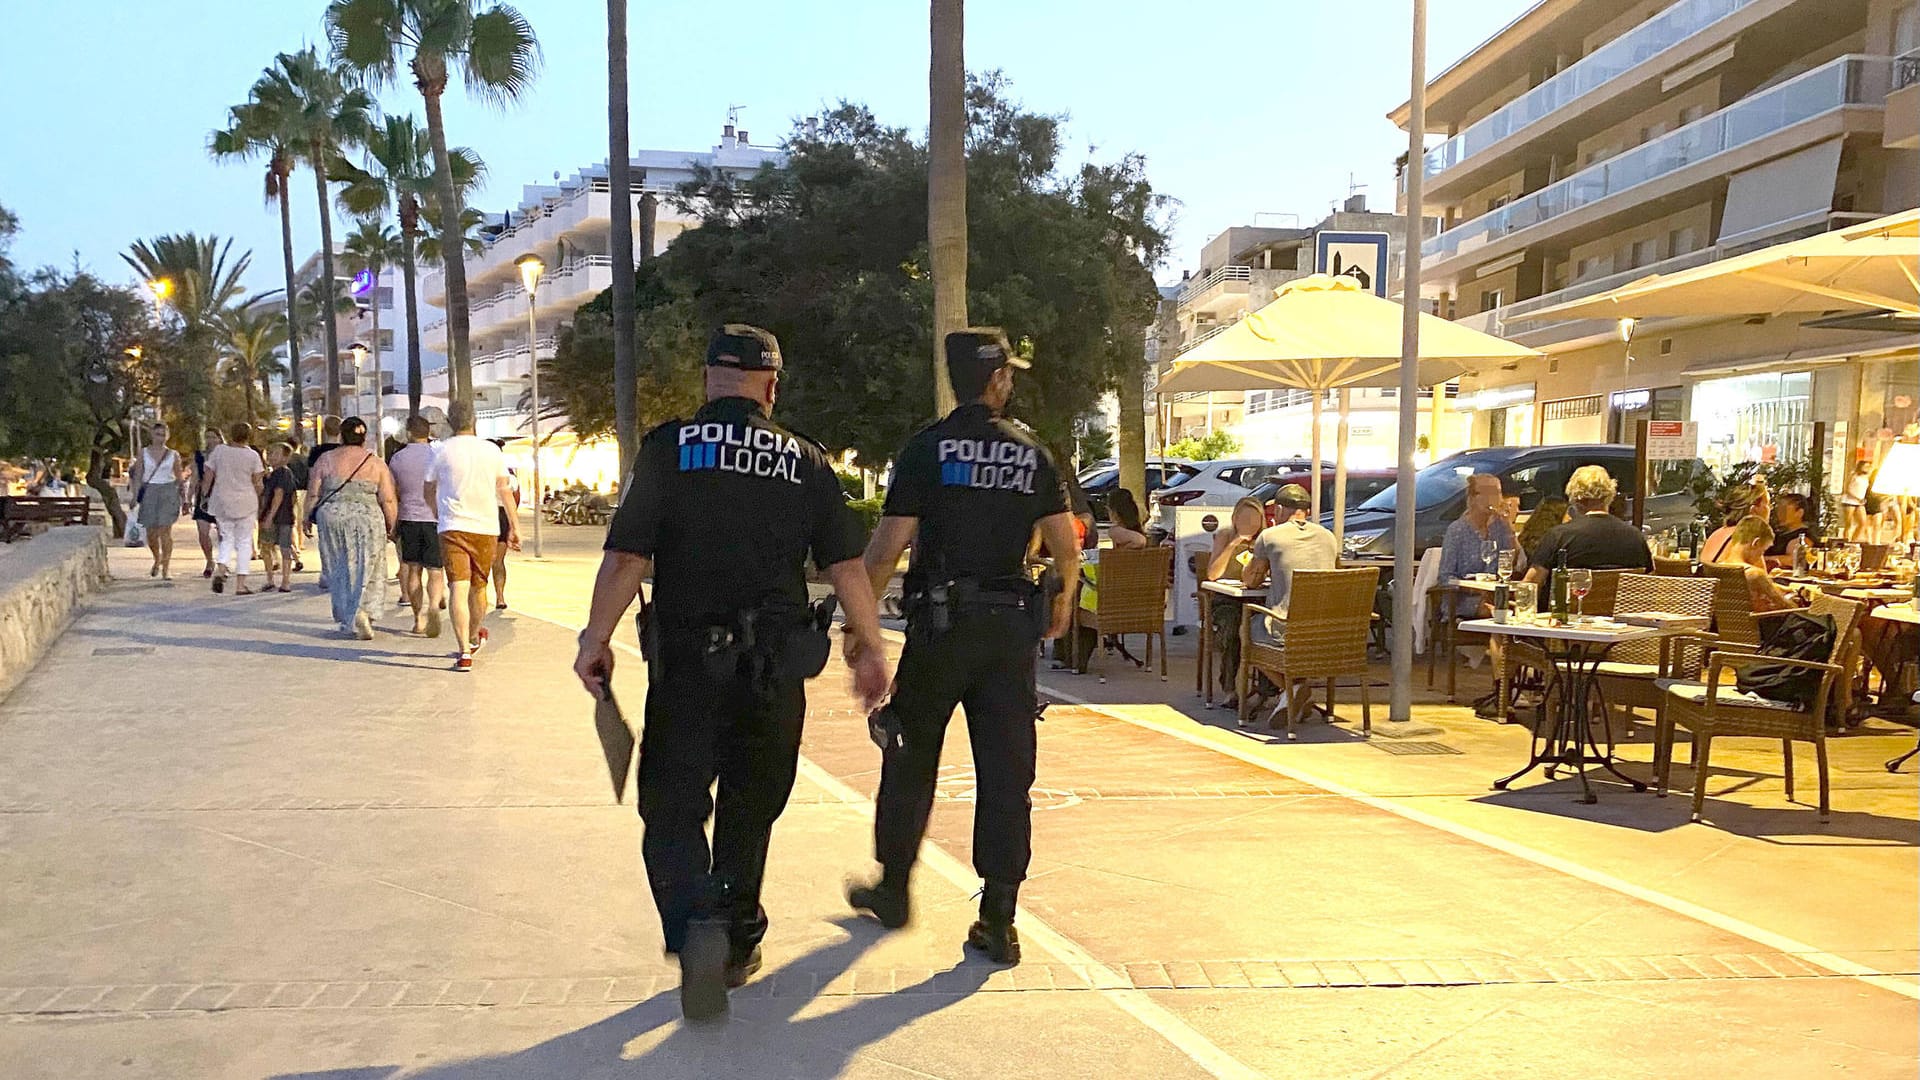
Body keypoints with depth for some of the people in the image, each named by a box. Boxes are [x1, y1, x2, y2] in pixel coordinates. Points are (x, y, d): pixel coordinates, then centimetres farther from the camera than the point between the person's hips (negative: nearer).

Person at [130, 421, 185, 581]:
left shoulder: (173, 455, 8)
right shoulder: (143, 454, 8)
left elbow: (179, 478, 16)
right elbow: (137, 477, 5)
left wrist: (184, 472, -3)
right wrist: (135, 497, -3)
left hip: (168, 492, -1)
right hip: (149, 492, 1)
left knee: (165, 531, -9)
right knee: (151, 532, 3)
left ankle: (166, 568, -5)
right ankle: (157, 559, 31)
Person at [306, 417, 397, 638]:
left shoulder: (326, 460, 3)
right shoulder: (376, 462, 0)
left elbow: (313, 495, 4)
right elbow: (388, 500, -2)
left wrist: (309, 518, 19)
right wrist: (390, 527, 9)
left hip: (332, 518, 2)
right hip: (368, 519, -1)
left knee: (340, 572, 11)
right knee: (367, 570, 4)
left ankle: (347, 621, 15)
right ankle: (361, 610, -17)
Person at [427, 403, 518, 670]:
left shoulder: (443, 450, 2)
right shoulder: (492, 450, 6)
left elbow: (429, 491, 13)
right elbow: (504, 491, 7)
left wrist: (438, 516, 32)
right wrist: (514, 526, 12)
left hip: (453, 527, -3)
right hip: (486, 527, 3)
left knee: (458, 588, -8)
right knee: (478, 588, 17)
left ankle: (464, 652, -18)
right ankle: (474, 638, 39)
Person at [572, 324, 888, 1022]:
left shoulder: (669, 446, -3)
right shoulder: (806, 460, 4)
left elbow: (627, 552, -10)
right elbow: (846, 561, 1)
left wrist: (597, 638, -3)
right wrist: (870, 646, 8)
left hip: (687, 658, -2)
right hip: (776, 665, 3)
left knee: (673, 806, 5)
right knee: (749, 809, 17)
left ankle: (697, 926, -18)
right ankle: (736, 945, 28)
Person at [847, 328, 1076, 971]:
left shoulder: (926, 449, -4)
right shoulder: (1033, 454, 4)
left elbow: (888, 546, -10)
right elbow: (1066, 548, 5)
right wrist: (1061, 602, 24)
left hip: (940, 623, -2)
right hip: (1011, 628, 2)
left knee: (911, 758, 14)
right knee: (1006, 771, 5)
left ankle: (892, 889, 28)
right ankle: (998, 921, 6)